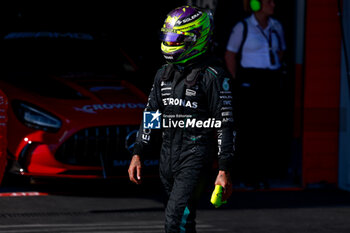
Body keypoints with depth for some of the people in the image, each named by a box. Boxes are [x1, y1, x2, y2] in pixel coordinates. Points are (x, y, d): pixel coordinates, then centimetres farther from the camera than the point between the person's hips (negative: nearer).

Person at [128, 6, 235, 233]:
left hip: (196, 156, -7)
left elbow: (225, 124, -11)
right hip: (168, 156, 7)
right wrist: (138, 155, 13)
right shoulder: (165, 73, 13)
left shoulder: (213, 75, -9)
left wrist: (225, 171, -15)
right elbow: (151, 115, 20)